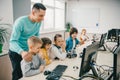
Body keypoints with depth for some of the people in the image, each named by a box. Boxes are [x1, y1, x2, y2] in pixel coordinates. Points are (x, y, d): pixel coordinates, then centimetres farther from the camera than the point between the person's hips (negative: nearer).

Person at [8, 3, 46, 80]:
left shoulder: (38, 22, -7)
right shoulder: (20, 22, -25)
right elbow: (13, 41, -29)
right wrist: (22, 52, -46)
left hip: (28, 51, 5)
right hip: (16, 52, -5)